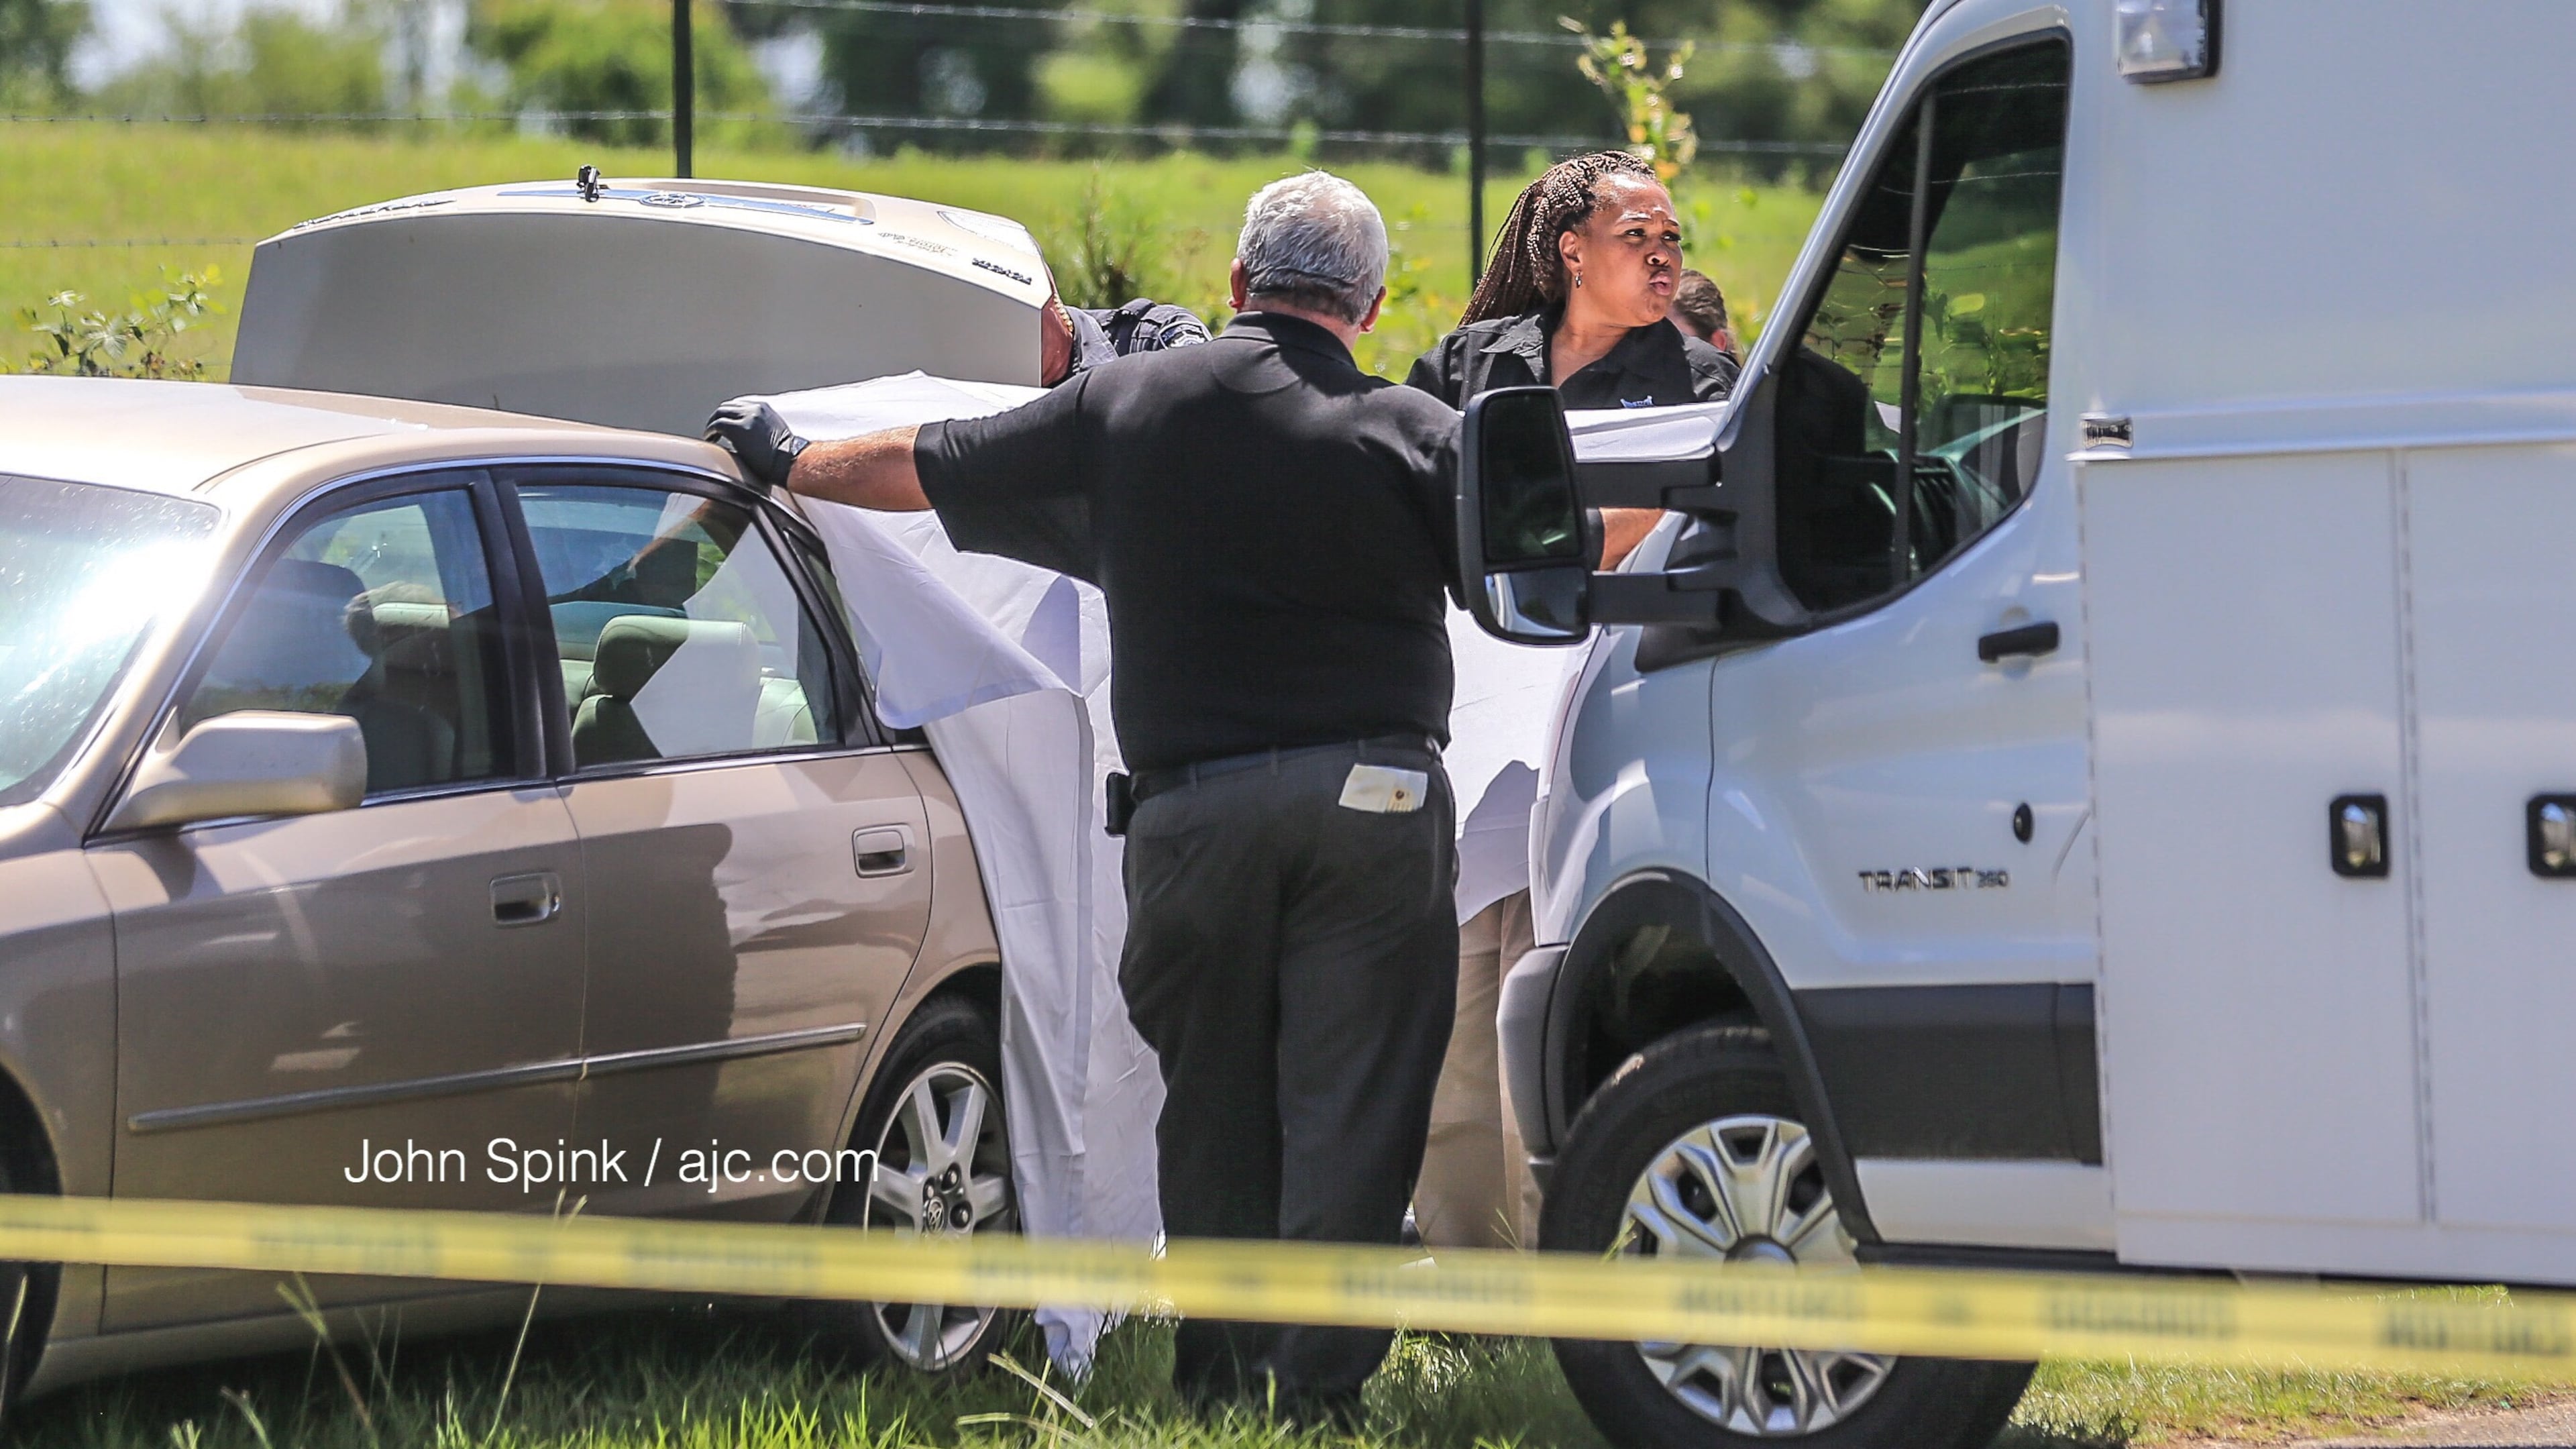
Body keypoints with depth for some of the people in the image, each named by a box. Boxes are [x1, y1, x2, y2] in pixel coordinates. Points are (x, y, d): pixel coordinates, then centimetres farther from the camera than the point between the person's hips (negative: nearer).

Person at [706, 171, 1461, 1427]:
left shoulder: (1124, 405, 7)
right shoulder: (1418, 435, -1)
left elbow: (927, 466, 18)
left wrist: (788, 463, 36)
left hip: (1195, 806, 2)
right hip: (1374, 800, -2)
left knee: (1213, 1099, 15)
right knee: (1348, 1101, 0)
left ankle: (1219, 1370, 20)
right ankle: (1320, 1383, -3)